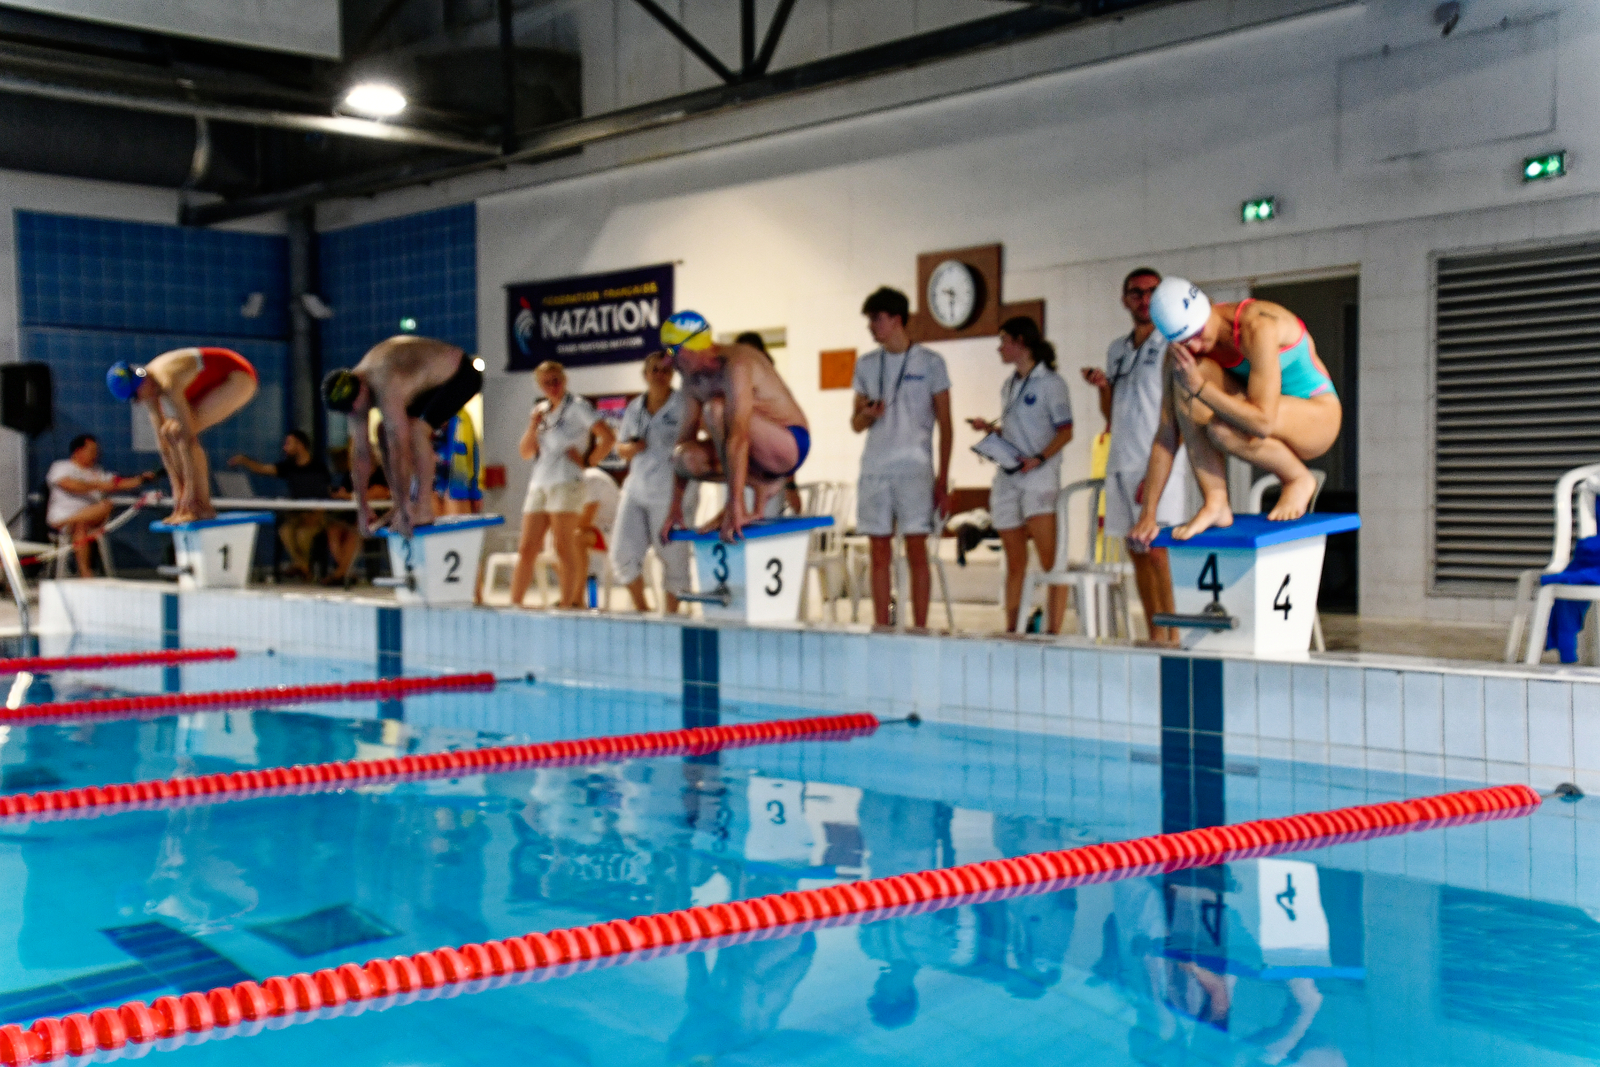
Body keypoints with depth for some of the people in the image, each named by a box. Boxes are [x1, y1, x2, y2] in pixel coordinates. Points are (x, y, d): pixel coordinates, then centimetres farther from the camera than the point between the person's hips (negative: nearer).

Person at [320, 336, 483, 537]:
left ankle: (424, 510, -23)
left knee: (417, 429, -28)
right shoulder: (352, 392, -10)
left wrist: (403, 509, -36)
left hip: (462, 375, -9)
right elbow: (360, 451, -5)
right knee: (386, 432, 2)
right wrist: (362, 507, -3)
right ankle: (403, 506, 5)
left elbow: (399, 450, -37)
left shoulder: (385, 387, -37)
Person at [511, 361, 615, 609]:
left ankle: (568, 604, -7)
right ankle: (514, 604, 3)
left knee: (564, 547, -8)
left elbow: (608, 437, -10)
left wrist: (587, 461, -5)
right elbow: (525, 452, 16)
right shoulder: (541, 410, 19)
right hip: (538, 484, 6)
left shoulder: (577, 407, 0)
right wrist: (533, 425, 1)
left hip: (566, 482, -6)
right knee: (526, 549, 2)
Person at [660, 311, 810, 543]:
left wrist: (735, 504, -42)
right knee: (685, 455, -17)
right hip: (761, 457, 8)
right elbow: (685, 436, 5)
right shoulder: (693, 379, 4)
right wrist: (675, 508, 2)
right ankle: (762, 483, -5)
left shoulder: (736, 365, -24)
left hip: (792, 444, -8)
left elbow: (738, 437, -35)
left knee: (715, 409, -31)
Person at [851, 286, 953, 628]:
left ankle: (920, 629, 1)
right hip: (874, 470, 4)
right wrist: (867, 414, -8)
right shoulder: (866, 365, 13)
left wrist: (943, 478, -5)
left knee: (916, 552, -4)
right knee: (879, 554, 5)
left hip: (914, 470, -4)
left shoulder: (930, 363, 1)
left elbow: (945, 424, 1)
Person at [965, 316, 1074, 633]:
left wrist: (1038, 459, -20)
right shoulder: (1008, 386, 20)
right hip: (1007, 479, 7)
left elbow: (1065, 431, -7)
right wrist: (989, 429, 6)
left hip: (1039, 477, -7)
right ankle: (1011, 631, 7)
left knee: (1050, 560, -11)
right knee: (1015, 564, 6)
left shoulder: (1050, 382, -1)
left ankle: (1054, 631, -13)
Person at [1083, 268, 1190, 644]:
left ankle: (1175, 638, -11)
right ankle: (1155, 636, 14)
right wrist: (1104, 386, 1)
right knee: (1137, 552, 8)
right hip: (1122, 464, 7)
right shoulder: (1117, 349, 17)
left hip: (1160, 464, -7)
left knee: (1160, 551, -13)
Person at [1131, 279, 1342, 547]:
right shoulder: (1182, 351, -10)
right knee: (1185, 380, -21)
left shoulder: (1258, 328, -30)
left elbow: (1263, 423, -36)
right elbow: (1166, 435, -9)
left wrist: (1199, 387, -34)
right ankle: (1215, 503, -20)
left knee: (1221, 428, -34)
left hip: (1317, 417, -6)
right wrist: (1148, 514, -12)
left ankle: (1300, 479, -5)